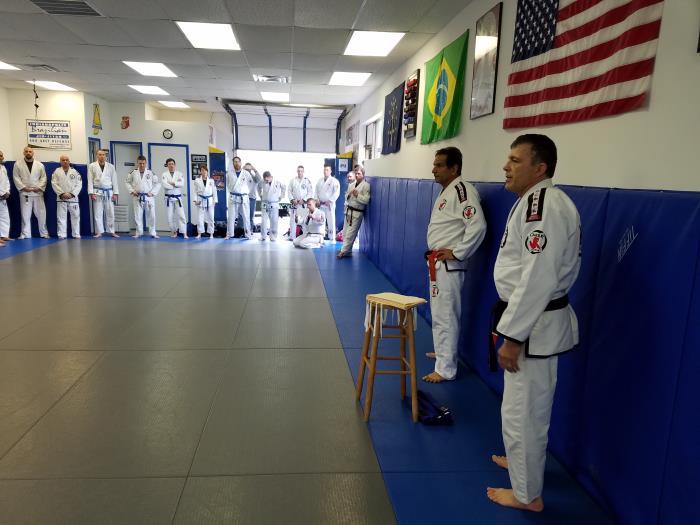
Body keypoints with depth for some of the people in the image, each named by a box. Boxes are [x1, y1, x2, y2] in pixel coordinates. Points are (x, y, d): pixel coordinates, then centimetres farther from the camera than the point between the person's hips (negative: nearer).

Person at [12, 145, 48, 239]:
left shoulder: (40, 165, 7)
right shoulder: (18, 164, 4)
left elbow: (43, 178, 5)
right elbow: (16, 178, 0)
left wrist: (39, 187, -9)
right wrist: (23, 187, -11)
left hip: (37, 192, 1)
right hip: (25, 193, -1)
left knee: (41, 214, 2)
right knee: (25, 215, 1)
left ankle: (44, 233, 11)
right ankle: (25, 234, 8)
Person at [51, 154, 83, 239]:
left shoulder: (75, 172, 6)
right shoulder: (57, 171, 5)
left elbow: (79, 184, -1)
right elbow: (54, 184, -3)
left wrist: (72, 194, -12)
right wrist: (62, 193, -14)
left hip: (73, 198, 0)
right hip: (61, 198, 0)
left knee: (75, 216, 3)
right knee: (61, 217, 0)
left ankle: (76, 234, 10)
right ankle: (62, 235, 3)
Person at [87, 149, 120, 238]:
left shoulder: (111, 166, 7)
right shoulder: (92, 166, 3)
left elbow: (114, 180, 6)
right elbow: (90, 180, 0)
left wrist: (115, 193, 0)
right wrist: (91, 193, -8)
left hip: (109, 192, 1)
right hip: (97, 192, -1)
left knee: (110, 213, 3)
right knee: (98, 213, 1)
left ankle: (111, 231, 10)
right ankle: (99, 232, 6)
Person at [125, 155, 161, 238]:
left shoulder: (151, 173, -1)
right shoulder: (133, 173, 2)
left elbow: (158, 184, 3)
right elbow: (127, 182, 12)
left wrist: (152, 192, -6)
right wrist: (132, 191, -1)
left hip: (148, 197, -1)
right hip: (138, 198, 1)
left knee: (151, 215, 2)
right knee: (138, 216, 4)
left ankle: (153, 233, 11)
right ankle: (138, 233, 15)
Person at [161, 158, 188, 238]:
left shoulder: (180, 174, 4)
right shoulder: (164, 174, 0)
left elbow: (182, 184, -11)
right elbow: (165, 185, -16)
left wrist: (172, 183, -16)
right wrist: (176, 184, -12)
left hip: (178, 197, 0)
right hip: (169, 198, 0)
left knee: (181, 215, -7)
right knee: (170, 216, 5)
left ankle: (184, 233, -8)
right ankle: (174, 231, 20)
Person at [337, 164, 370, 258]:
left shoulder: (366, 186, -10)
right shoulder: (351, 185, 11)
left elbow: (366, 200, -17)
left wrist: (357, 195, -22)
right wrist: (348, 195, -3)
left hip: (357, 212, -7)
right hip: (348, 210, 7)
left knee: (350, 233, -5)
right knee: (345, 232, 12)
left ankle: (344, 251, 4)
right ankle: (347, 250, 23)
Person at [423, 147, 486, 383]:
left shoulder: (462, 190, -17)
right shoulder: (447, 190, 14)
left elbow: (477, 226, -27)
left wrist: (457, 253, -20)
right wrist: (435, 256, 16)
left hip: (448, 265, -10)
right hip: (438, 263, 10)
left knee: (446, 316, -5)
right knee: (439, 312, 22)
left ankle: (446, 369, 4)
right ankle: (443, 351, 39)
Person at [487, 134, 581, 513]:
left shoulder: (544, 204, -22)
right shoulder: (536, 201, 11)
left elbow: (539, 278, -27)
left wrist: (512, 336, -22)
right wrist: (511, 327, 22)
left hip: (535, 324, -10)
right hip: (534, 319, 10)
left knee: (522, 409, 3)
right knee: (530, 404, 25)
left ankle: (527, 494, 21)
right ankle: (522, 459, 46)